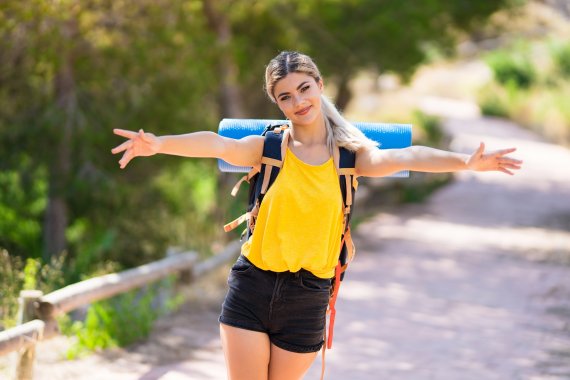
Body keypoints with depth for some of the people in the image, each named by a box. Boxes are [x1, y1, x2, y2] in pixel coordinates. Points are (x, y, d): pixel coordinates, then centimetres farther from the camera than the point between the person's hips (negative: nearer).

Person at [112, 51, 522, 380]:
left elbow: (403, 157, -16)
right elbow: (216, 145, -22)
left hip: (308, 297, 1)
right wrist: (159, 144, -41)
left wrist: (466, 161, -33)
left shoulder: (348, 152, 0)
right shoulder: (269, 147, -3)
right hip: (252, 286, 0)